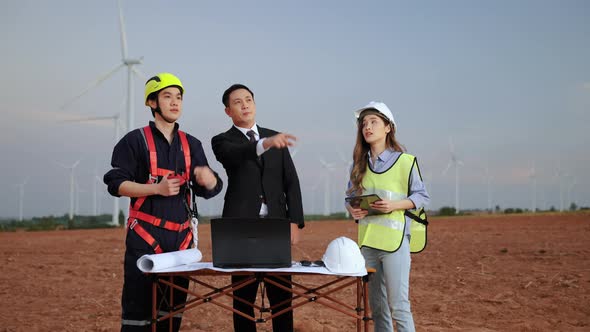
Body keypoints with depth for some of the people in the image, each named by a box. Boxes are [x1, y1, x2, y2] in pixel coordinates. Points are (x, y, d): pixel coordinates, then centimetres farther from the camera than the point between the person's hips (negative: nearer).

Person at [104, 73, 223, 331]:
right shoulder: (135, 141, 0)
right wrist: (158, 188, -18)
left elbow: (208, 190, 10)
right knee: (138, 306, -7)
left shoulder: (192, 144, 13)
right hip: (145, 236, -5)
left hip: (181, 237, 5)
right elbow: (116, 183, -6)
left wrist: (208, 178, -14)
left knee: (174, 307, 9)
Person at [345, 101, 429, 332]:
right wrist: (352, 209, -4)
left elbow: (421, 196, -1)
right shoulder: (359, 164, 11)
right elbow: (351, 195, 18)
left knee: (398, 304, -8)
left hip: (395, 239, -5)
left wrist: (395, 204, -17)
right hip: (367, 241, 5)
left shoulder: (405, 161, -3)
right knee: (376, 305, 12)